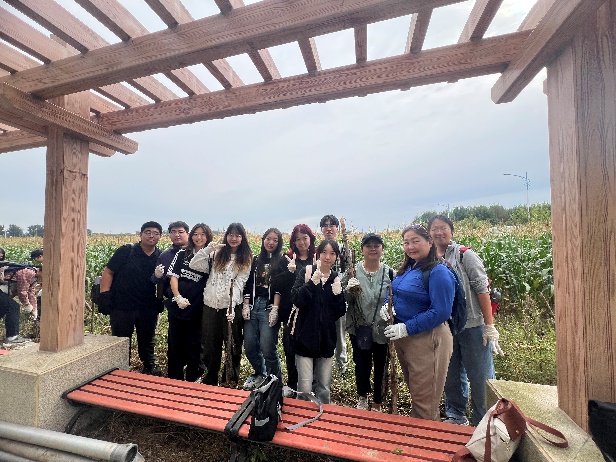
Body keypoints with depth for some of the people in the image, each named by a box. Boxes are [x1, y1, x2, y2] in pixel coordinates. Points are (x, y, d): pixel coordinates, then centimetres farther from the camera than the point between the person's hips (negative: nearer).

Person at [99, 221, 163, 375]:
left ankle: (150, 366, 37)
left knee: (147, 340, 19)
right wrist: (104, 294, -11)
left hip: (148, 309, 2)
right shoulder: (126, 251, -7)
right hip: (122, 307, -2)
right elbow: (108, 272, -5)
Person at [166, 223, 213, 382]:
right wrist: (178, 297, -14)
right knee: (175, 342, 12)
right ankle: (174, 378, 31)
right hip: (177, 306, 2)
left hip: (196, 308, -1)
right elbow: (173, 276, -3)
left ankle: (193, 379, 30)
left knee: (193, 344, 11)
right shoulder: (182, 254, 2)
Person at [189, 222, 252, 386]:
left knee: (233, 344, 8)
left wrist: (232, 307, -20)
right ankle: (210, 381, 34)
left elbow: (239, 284, -9)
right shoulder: (216, 254, 8)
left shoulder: (245, 260, 0)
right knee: (210, 345, 14)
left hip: (231, 307, -2)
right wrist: (207, 249, -10)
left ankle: (232, 381, 28)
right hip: (210, 305, 3)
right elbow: (193, 265, 2)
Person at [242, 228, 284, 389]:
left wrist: (275, 309, -15)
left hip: (269, 307, -5)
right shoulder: (255, 260, 13)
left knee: (267, 347, -6)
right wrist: (246, 305, 3)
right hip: (253, 306, 5)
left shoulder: (281, 262, -1)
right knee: (249, 346, 8)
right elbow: (248, 285, 11)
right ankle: (260, 373, 36)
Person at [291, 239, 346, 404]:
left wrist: (338, 295, -14)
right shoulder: (306, 272, -5)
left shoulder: (337, 279, 4)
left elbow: (340, 312, 4)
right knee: (305, 385, -1)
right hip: (305, 335, -3)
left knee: (324, 386, 15)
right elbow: (296, 299, -17)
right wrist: (313, 282, -29)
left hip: (326, 337, 3)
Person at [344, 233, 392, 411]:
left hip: (382, 329, 1)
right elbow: (344, 300, -1)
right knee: (361, 364, 12)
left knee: (381, 366, 14)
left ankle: (377, 404, 41)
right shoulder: (353, 271, -5)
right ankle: (362, 397, 43)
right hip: (359, 328, 0)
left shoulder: (389, 272, -4)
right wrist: (348, 290, -22)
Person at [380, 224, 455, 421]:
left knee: (424, 399, 9)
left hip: (427, 340, -8)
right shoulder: (406, 269, 6)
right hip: (402, 337, 8)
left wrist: (406, 328, -23)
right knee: (414, 390, 26)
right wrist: (386, 305, -6)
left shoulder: (438, 272, -19)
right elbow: (395, 294, 17)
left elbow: (441, 312, -23)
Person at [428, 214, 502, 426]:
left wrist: (489, 326, -13)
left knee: (480, 377, 8)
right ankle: (456, 416, 38)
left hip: (472, 326, -4)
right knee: (452, 375, 19)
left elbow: (482, 289, -11)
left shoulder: (465, 255, -9)